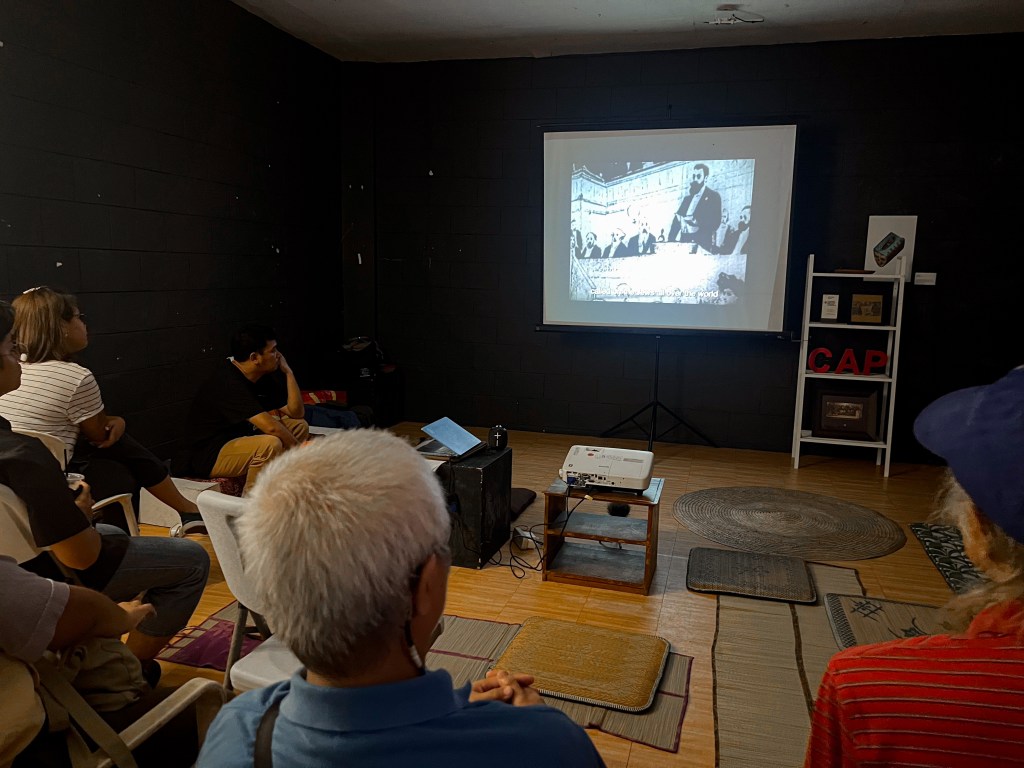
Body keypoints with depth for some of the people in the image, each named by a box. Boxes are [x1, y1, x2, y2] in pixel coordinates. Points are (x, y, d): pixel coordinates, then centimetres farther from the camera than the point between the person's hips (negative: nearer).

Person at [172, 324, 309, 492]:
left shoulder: (263, 377, 3)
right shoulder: (228, 383, -26)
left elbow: (297, 412, 2)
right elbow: (270, 426, -33)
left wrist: (288, 372, -5)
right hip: (209, 456, -10)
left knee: (300, 426, 3)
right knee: (270, 444, -34)